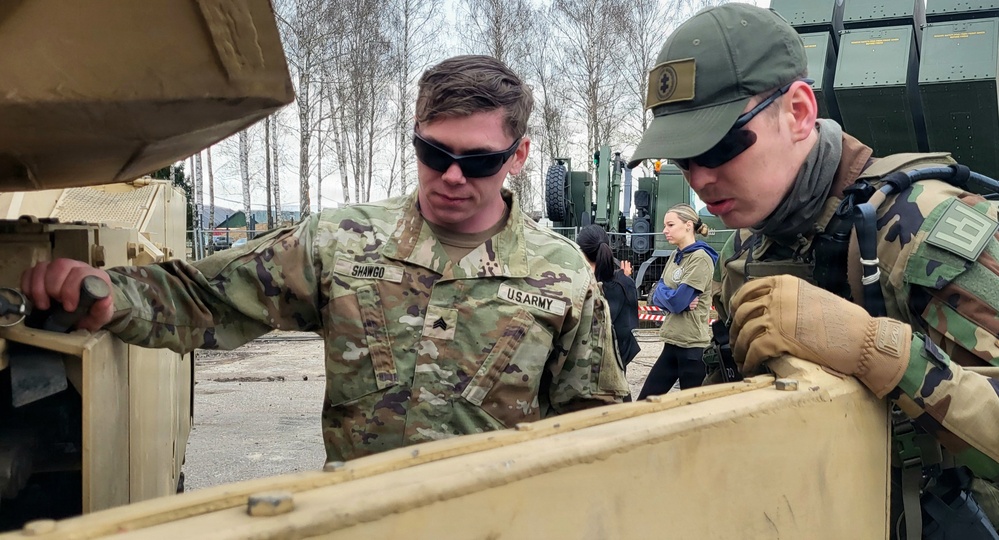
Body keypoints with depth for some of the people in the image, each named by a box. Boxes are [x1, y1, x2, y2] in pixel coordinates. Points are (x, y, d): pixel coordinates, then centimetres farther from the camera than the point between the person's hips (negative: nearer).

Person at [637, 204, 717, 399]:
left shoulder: (700, 258, -13)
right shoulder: (675, 256, 13)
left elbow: (677, 301, -19)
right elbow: (656, 296, 10)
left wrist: (661, 291, 1)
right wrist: (673, 298, -10)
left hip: (692, 345, -9)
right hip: (673, 341, 9)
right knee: (644, 402, 11)